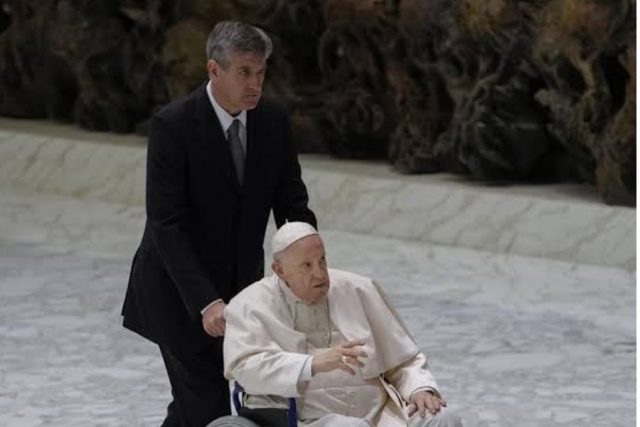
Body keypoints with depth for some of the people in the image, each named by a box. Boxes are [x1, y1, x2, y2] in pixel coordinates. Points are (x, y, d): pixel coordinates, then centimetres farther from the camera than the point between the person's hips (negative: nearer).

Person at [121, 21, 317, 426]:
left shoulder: (274, 121, -3)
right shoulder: (173, 124, -20)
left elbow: (293, 207, 2)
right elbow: (167, 225, -23)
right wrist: (206, 302, -30)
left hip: (240, 285, 6)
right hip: (179, 290, -6)